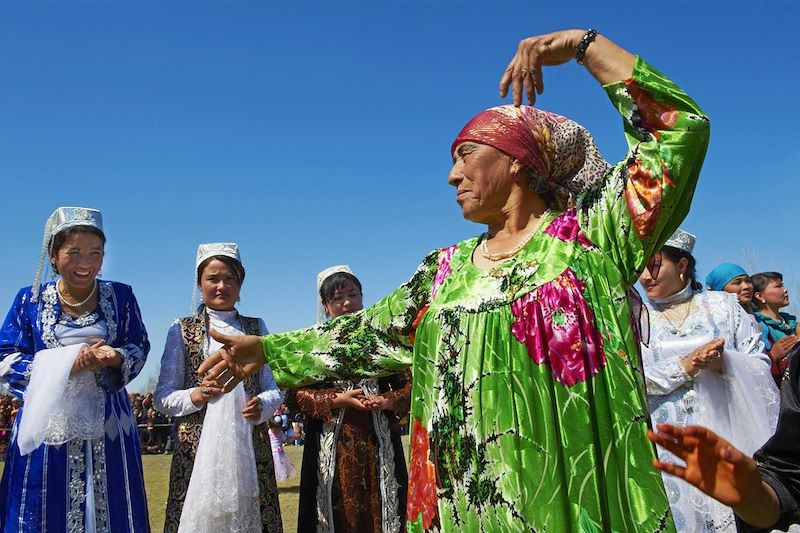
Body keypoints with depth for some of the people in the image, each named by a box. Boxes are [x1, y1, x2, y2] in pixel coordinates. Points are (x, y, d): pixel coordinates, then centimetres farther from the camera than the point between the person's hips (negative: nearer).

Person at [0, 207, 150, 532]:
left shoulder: (121, 296, 5)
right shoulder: (30, 299, 4)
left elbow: (139, 348, 5)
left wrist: (113, 358, -18)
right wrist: (67, 363, -15)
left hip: (107, 427, 0)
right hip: (47, 426, 0)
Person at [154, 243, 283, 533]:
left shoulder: (256, 328, 11)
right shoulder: (182, 329, 6)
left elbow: (275, 387, 10)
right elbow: (163, 397, 3)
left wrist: (262, 405, -11)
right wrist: (193, 397, -16)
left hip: (249, 445, 2)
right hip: (198, 446, -1)